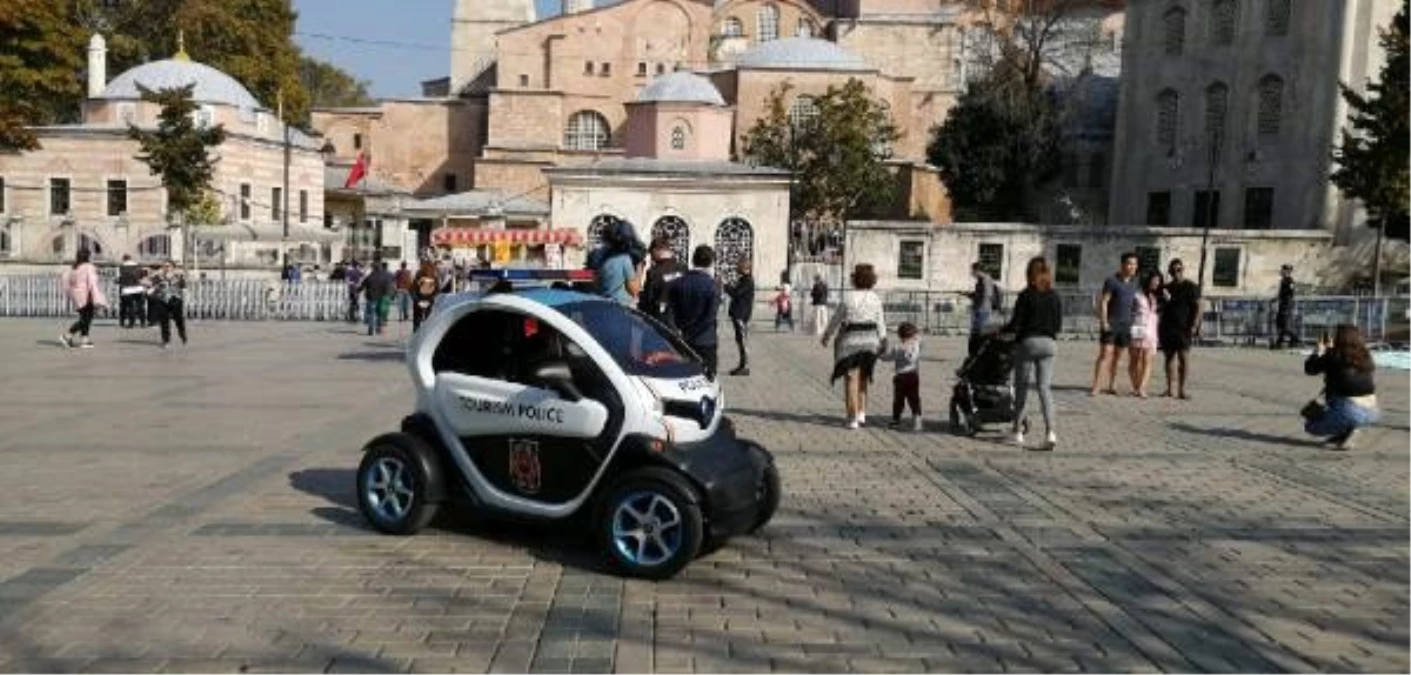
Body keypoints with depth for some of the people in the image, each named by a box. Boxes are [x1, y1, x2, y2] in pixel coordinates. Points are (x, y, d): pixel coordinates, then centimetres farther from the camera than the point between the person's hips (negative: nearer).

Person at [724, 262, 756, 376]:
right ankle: (743, 365, 19)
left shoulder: (748, 281, -14)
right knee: (740, 340, 13)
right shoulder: (742, 279, 17)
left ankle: (745, 367, -6)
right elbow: (735, 292, 19)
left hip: (742, 315, -10)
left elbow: (736, 293, -19)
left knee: (743, 340, -8)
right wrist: (730, 287, 3)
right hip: (737, 314, 10)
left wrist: (727, 287, -6)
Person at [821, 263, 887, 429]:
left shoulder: (848, 298, -11)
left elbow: (836, 320, -2)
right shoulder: (876, 299, -1)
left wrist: (827, 336, 13)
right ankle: (861, 413, 17)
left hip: (850, 341, -4)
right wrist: (882, 341, 15)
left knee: (852, 380, 1)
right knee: (863, 379, 19)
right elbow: (881, 324, 3)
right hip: (870, 341, 4)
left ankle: (853, 418, -1)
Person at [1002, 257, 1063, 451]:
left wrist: (1002, 330, 8)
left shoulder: (1025, 296, -9)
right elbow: (1058, 325, 8)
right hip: (1049, 343, 3)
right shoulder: (1055, 297, 4)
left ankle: (1018, 431, 17)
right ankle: (1051, 432, -12)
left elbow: (1015, 324, -10)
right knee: (1045, 387, 2)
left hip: (1027, 342, -3)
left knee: (1021, 387, 9)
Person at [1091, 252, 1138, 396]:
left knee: (1118, 357, 9)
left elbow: (1132, 304, 21)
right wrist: (1103, 322, -17)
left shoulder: (1133, 285, 15)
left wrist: (1132, 323, 14)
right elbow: (1103, 302, -10)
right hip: (1111, 323, -6)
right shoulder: (1112, 281, -6)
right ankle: (1096, 387, -14)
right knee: (1105, 354, -12)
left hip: (1125, 325, 6)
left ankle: (1112, 386, 15)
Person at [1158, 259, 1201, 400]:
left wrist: (1194, 325, -15)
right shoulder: (1167, 287, 15)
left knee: (1184, 356, -10)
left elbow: (1197, 307, -5)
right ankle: (1171, 389, 10)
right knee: (1169, 356, 6)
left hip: (1183, 328, -5)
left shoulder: (1191, 287, 0)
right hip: (1167, 328, 5)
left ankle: (1181, 389, -9)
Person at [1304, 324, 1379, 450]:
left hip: (1350, 413, -7)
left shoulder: (1332, 357, -10)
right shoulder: (1365, 357, 8)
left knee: (1310, 426, 14)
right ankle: (1343, 433, 20)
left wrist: (1318, 351, 18)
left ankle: (1347, 430, -6)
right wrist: (1331, 348, 28)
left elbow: (1309, 369, 4)